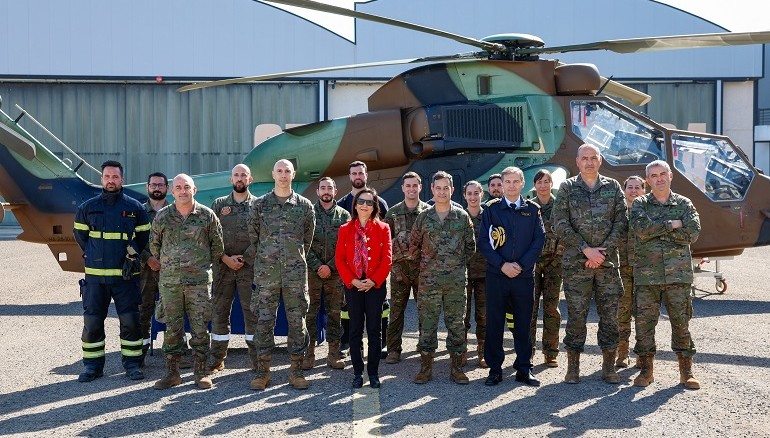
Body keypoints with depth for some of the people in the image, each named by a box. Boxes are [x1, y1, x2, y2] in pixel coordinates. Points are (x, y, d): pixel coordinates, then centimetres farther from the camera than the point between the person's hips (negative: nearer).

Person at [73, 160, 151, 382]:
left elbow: (143, 237, 11)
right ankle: (93, 365, 15)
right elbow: (80, 235, 15)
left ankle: (132, 363, 12)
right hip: (95, 275, 1)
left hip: (126, 275, -1)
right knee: (92, 321, 4)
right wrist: (95, 256, 10)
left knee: (130, 320, 0)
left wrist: (131, 256, 6)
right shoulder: (88, 207, 6)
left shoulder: (134, 207, 4)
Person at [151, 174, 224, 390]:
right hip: (169, 281, 1)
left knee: (200, 328, 1)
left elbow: (217, 246, 11)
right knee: (172, 328, 6)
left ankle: (201, 372, 12)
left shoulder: (207, 215, 1)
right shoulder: (162, 216, 5)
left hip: (199, 281, -1)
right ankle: (172, 372, 15)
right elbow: (154, 245, 17)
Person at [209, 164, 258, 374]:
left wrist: (243, 258, -11)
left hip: (250, 266, -1)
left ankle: (257, 359, 8)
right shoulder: (218, 205, 10)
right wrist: (225, 258, -8)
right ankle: (217, 360, 13)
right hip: (223, 266, 2)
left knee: (253, 313, 0)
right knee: (219, 312, 4)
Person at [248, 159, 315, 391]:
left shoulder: (304, 205, 6)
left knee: (297, 322, 3)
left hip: (296, 273, 0)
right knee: (264, 321, 3)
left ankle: (296, 371, 13)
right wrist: (265, 258, 12)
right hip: (266, 273, 0)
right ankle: (262, 371, 12)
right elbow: (252, 235, 11)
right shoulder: (260, 204, 5)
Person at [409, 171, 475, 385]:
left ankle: (456, 367, 15)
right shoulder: (423, 217, 4)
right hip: (429, 280, 0)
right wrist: (423, 261, 11)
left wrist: (458, 263, 10)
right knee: (427, 323, 4)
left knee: (457, 324, 5)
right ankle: (426, 367, 14)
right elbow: (413, 245, 12)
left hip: (457, 280, 0)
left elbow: (470, 247, 11)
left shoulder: (462, 217, 4)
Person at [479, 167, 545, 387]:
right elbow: (483, 241, -1)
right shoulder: (491, 209, 4)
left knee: (523, 323, 7)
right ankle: (495, 369, 12)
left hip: (524, 275, 1)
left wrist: (521, 265, -10)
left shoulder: (533, 209, 7)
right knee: (494, 323, 3)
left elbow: (539, 240, 1)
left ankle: (524, 369, 17)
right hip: (496, 275, -1)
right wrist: (502, 265, -11)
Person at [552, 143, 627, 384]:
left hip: (608, 262, 2)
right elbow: (560, 223, -4)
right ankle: (573, 367, 12)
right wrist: (586, 250, -11)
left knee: (610, 315, 4)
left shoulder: (613, 187, 9)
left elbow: (621, 223, 3)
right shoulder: (567, 188, 4)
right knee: (576, 315, 2)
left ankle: (609, 367, 16)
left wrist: (603, 251, -9)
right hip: (575, 264, -2)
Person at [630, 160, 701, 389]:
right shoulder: (639, 204, 8)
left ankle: (686, 372, 13)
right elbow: (641, 229, -12)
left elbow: (693, 233, -6)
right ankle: (646, 370, 13)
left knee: (681, 322, 3)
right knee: (644, 322, 1)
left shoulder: (684, 204, 10)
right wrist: (672, 224, -9)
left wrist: (656, 229, -8)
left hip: (678, 274, 0)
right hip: (646, 274, 0)